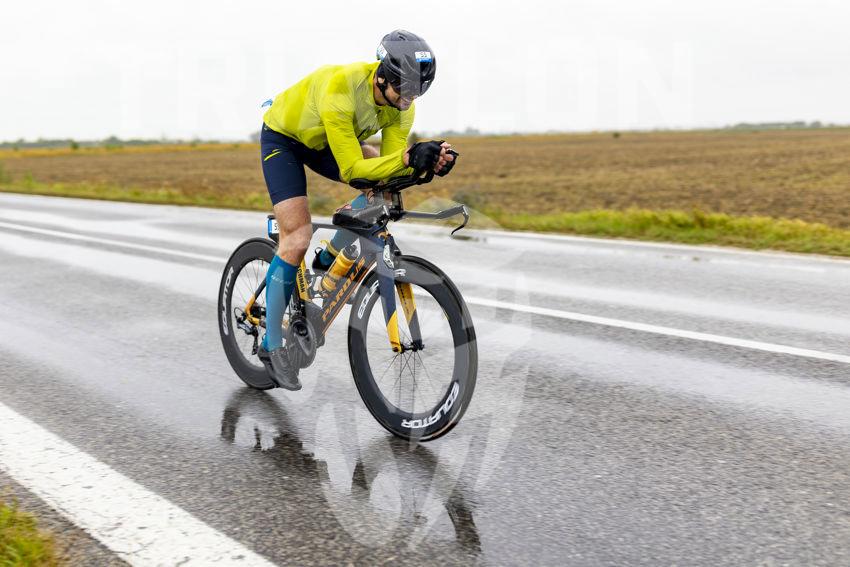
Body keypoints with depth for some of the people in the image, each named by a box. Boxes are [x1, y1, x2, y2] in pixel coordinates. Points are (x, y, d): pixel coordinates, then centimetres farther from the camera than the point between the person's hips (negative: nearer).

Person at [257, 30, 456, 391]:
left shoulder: (402, 104, -20)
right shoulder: (340, 89, -40)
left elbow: (390, 164, -22)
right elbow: (352, 170, -40)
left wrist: (429, 162, -42)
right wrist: (408, 157, -53)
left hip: (324, 142, 6)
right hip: (283, 136, -6)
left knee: (384, 183, -15)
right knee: (298, 238, -15)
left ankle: (329, 258, 5)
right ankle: (271, 345, -4)